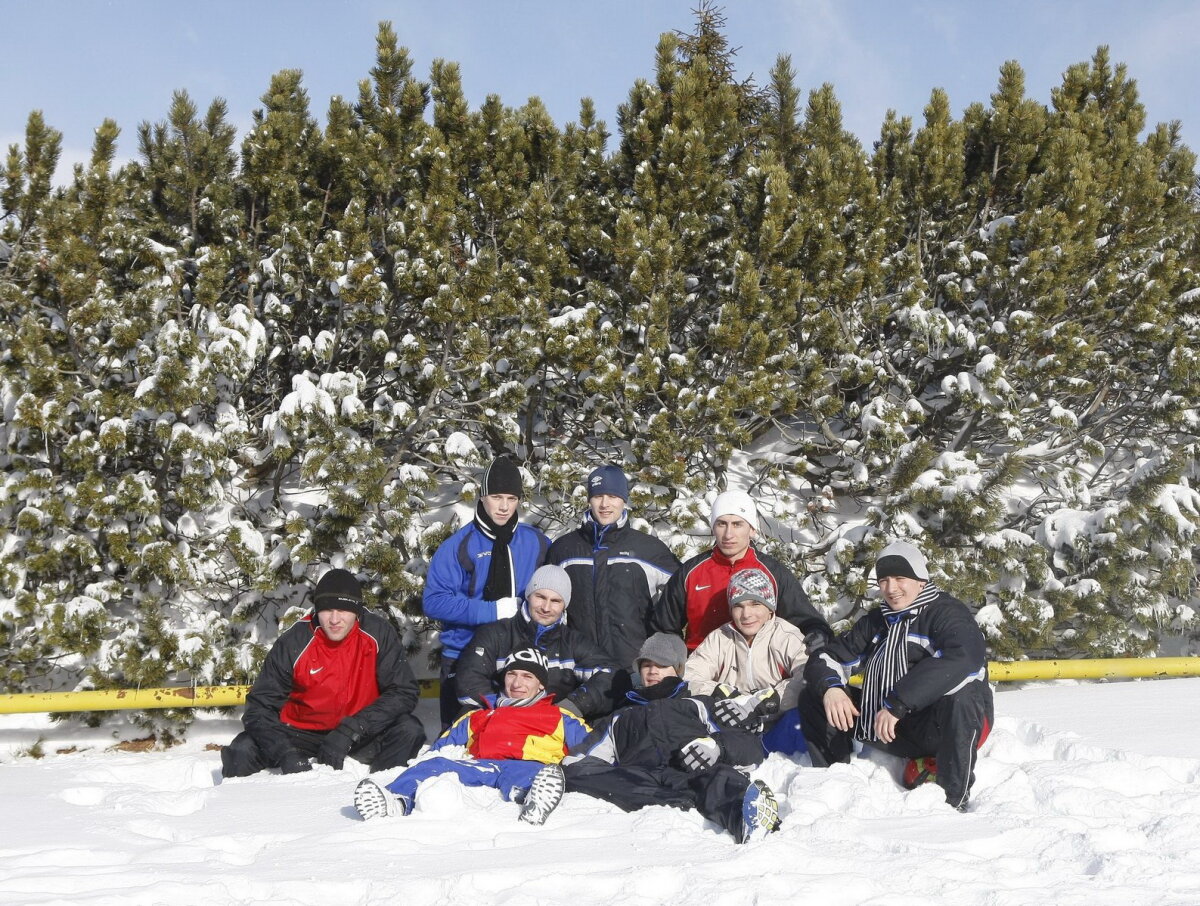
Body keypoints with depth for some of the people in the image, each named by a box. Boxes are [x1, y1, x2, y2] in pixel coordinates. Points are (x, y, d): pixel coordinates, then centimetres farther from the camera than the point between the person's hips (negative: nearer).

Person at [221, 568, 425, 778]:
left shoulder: (379, 634, -15)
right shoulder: (293, 643, -15)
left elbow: (404, 692, -17)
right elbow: (260, 705, -12)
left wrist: (350, 731, -27)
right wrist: (286, 755, -29)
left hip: (363, 735, 0)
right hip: (302, 733, 0)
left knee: (409, 731, -28)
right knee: (242, 751, -22)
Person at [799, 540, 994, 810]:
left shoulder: (947, 613, -10)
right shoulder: (876, 621, 12)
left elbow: (962, 662, -31)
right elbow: (828, 658, 9)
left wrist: (897, 704, -34)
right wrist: (830, 687, -17)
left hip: (956, 726, -6)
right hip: (891, 729, 6)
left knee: (960, 696, -40)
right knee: (814, 698, 0)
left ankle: (952, 799, -24)